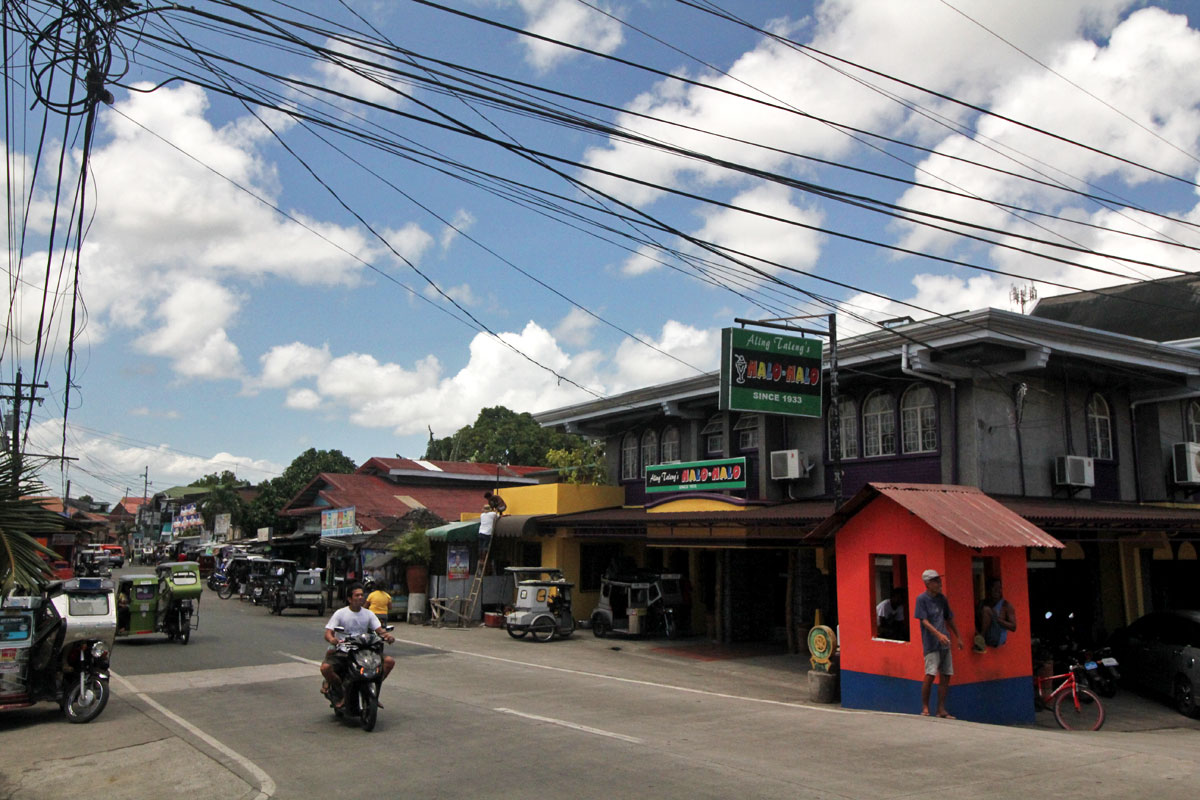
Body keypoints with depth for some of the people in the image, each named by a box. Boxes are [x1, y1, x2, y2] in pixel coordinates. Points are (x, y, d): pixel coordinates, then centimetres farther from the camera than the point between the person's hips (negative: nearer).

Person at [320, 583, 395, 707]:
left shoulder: (368, 614, 9)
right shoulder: (340, 613, -1)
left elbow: (379, 629, -1)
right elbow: (328, 633, -9)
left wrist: (387, 635, -25)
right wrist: (332, 639, -34)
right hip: (341, 651, -3)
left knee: (390, 661, -16)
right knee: (325, 667, -32)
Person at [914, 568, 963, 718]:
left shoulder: (942, 598, 12)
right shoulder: (922, 599, -7)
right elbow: (924, 621, -14)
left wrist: (958, 637, 21)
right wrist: (938, 634, -25)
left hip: (945, 643, 6)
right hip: (931, 643, -6)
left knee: (946, 676, 4)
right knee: (930, 675, -12)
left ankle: (941, 710, 11)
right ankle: (925, 707, 1)